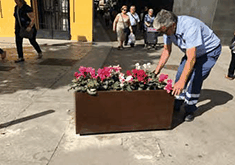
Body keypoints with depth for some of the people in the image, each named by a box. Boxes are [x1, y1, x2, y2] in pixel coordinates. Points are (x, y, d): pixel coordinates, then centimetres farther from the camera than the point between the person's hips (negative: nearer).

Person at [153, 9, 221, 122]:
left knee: (195, 80, -16)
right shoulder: (168, 29, -16)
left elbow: (191, 59, -43)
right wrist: (157, 71, -8)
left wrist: (182, 82, -47)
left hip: (210, 51, -7)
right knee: (180, 75, 1)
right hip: (192, 51, 7)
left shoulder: (190, 27, -40)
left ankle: (190, 110, 3)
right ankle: (176, 105, 16)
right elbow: (166, 51, -4)